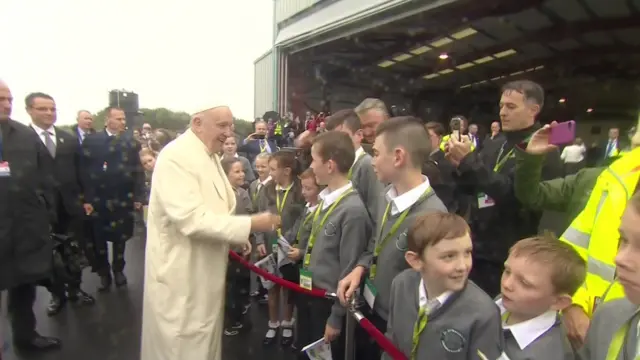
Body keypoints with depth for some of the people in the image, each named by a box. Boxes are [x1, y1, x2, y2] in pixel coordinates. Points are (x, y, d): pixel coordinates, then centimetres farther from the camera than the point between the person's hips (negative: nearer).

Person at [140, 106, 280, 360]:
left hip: (205, 273, 9)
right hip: (181, 277, -8)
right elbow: (191, 219, -30)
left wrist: (237, 236, 3)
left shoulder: (210, 155, 8)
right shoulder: (176, 157, -22)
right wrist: (250, 224, -28)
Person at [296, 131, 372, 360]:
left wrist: (337, 318, -13)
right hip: (309, 296, 8)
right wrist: (303, 289, 13)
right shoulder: (325, 198, 0)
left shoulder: (353, 210, -25)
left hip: (328, 303, -7)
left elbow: (349, 270, -20)